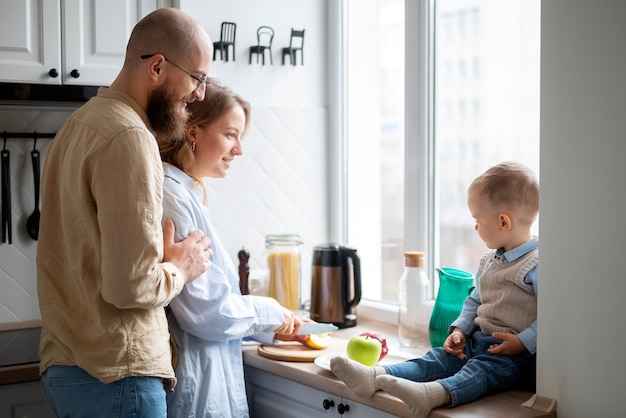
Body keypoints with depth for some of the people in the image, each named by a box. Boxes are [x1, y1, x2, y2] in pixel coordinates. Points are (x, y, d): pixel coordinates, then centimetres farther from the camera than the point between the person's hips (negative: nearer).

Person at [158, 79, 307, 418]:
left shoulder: (189, 194, 10)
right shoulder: (170, 195, -19)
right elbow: (203, 309, -22)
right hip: (190, 386, -9)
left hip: (209, 377, 9)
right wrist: (271, 314, -7)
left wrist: (273, 330, 13)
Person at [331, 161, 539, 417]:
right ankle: (375, 376, -26)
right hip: (477, 340, 9)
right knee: (436, 359, -10)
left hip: (512, 353, -9)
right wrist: (461, 329, 9)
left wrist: (523, 342, -22)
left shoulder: (536, 265, -15)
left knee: (480, 370, -33)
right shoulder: (489, 260, 16)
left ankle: (433, 394, -62)